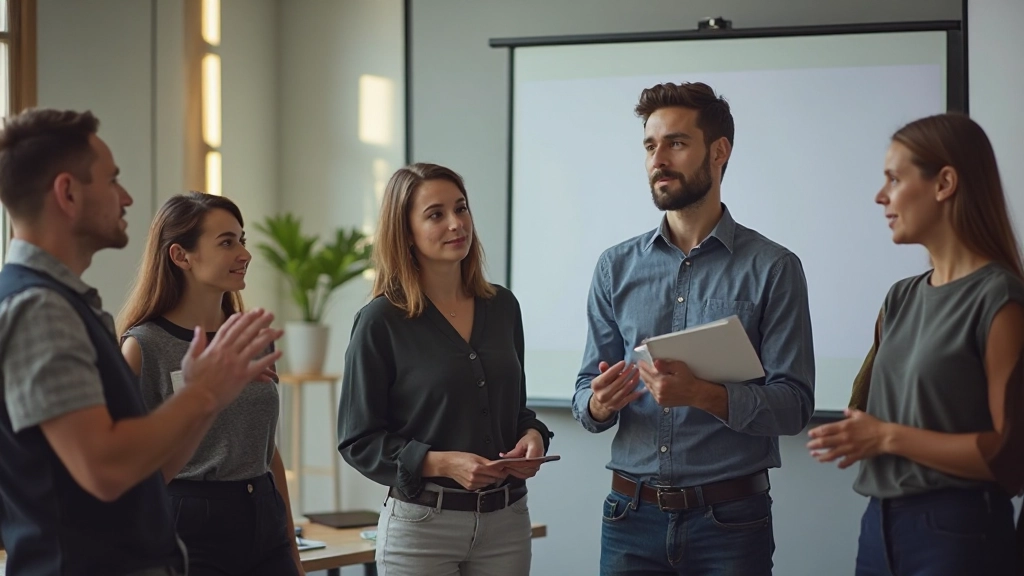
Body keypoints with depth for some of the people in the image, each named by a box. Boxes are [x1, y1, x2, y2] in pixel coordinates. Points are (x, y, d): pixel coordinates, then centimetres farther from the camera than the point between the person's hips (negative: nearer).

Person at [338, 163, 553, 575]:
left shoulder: (502, 307, 6)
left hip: (506, 521, 4)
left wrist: (532, 435, -3)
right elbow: (358, 441, -7)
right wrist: (439, 463, -19)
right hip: (421, 524, -4)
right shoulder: (381, 322, -7)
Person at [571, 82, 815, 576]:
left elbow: (794, 404, -9)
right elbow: (585, 393, 8)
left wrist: (704, 394, -24)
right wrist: (598, 405, -15)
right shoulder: (617, 267, 7)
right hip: (632, 514, 3)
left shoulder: (772, 269, -4)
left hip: (730, 517, -3)